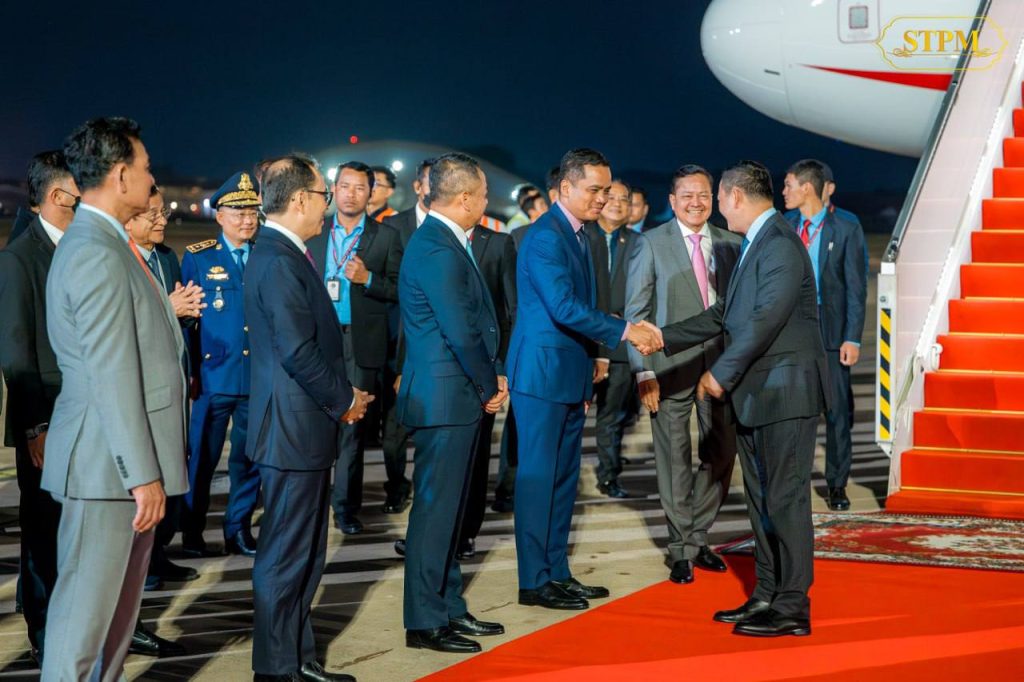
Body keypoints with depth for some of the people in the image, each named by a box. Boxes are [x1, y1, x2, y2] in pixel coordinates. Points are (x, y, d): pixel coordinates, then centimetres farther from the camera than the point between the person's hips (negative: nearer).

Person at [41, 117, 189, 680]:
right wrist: (143, 474, -21)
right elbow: (112, 376, -22)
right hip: (107, 464, -10)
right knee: (86, 606, -3)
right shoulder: (96, 255, -18)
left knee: (120, 599, 17)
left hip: (125, 462, 10)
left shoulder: (99, 246, 15)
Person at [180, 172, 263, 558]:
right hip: (213, 376, -3)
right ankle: (192, 533, 13)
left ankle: (239, 529, 20)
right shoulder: (197, 257, 2)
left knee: (249, 457, 8)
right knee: (202, 458, 2)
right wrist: (188, 372, -4)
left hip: (259, 377, 3)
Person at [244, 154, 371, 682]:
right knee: (286, 557, -1)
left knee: (306, 553, 17)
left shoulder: (282, 255, 13)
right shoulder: (279, 262, -18)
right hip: (294, 428, -10)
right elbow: (298, 351, -23)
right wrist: (344, 400, -11)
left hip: (306, 426, 10)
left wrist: (343, 395, 8)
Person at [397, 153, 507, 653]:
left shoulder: (443, 242, 13)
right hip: (445, 400, -10)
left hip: (458, 397, 10)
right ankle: (425, 623, 6)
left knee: (447, 507, 17)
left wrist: (493, 378, 7)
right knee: (436, 508, -2)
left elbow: (475, 322, 16)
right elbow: (461, 333, -21)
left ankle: (449, 608, 27)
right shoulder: (438, 250, -19)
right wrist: (490, 387, -8)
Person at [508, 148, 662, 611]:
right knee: (538, 477, -4)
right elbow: (563, 306, -24)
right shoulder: (545, 236, -15)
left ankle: (557, 573, 20)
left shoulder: (578, 235, 15)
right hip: (542, 374, -9)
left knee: (564, 479, 12)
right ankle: (534, 582, 2)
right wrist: (625, 332, -23)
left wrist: (591, 364, 20)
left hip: (570, 375, 9)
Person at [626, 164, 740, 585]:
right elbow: (636, 311, -3)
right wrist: (643, 372, -10)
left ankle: (697, 537, 25)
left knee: (721, 453, 7)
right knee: (675, 459, 3)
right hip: (672, 364, -3)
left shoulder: (730, 244, 9)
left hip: (720, 361, 4)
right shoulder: (651, 244, -1)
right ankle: (681, 549, 16)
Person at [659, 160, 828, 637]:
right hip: (754, 395, 10)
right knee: (761, 499, 14)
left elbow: (766, 319, -23)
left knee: (785, 499, -5)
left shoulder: (781, 244, -15)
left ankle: (792, 608, 1)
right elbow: (724, 314, 20)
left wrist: (721, 373, -18)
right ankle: (766, 597, 22)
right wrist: (663, 339, 16)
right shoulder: (755, 245, 17)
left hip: (786, 392, -10)